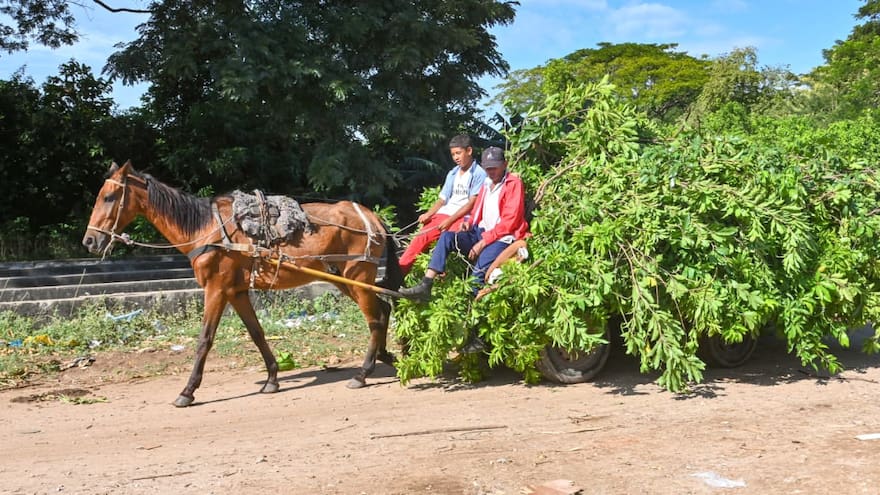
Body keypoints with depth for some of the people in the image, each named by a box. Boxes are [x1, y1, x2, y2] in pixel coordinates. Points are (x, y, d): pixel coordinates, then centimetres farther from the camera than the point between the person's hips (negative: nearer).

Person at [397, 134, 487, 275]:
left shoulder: (479, 174, -1)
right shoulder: (452, 174, 20)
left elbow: (472, 203, -9)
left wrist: (450, 220, -16)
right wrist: (428, 214, 0)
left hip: (463, 218, -5)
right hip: (444, 214, 5)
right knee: (421, 237, -16)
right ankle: (399, 272, -21)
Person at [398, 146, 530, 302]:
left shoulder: (514, 183, -5)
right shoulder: (487, 183, 18)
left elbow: (509, 221, -13)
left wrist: (483, 242, -17)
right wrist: (469, 222, 2)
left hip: (502, 238, -7)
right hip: (481, 232, 7)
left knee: (480, 269, -34)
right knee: (447, 236, -15)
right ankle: (425, 287, -23)